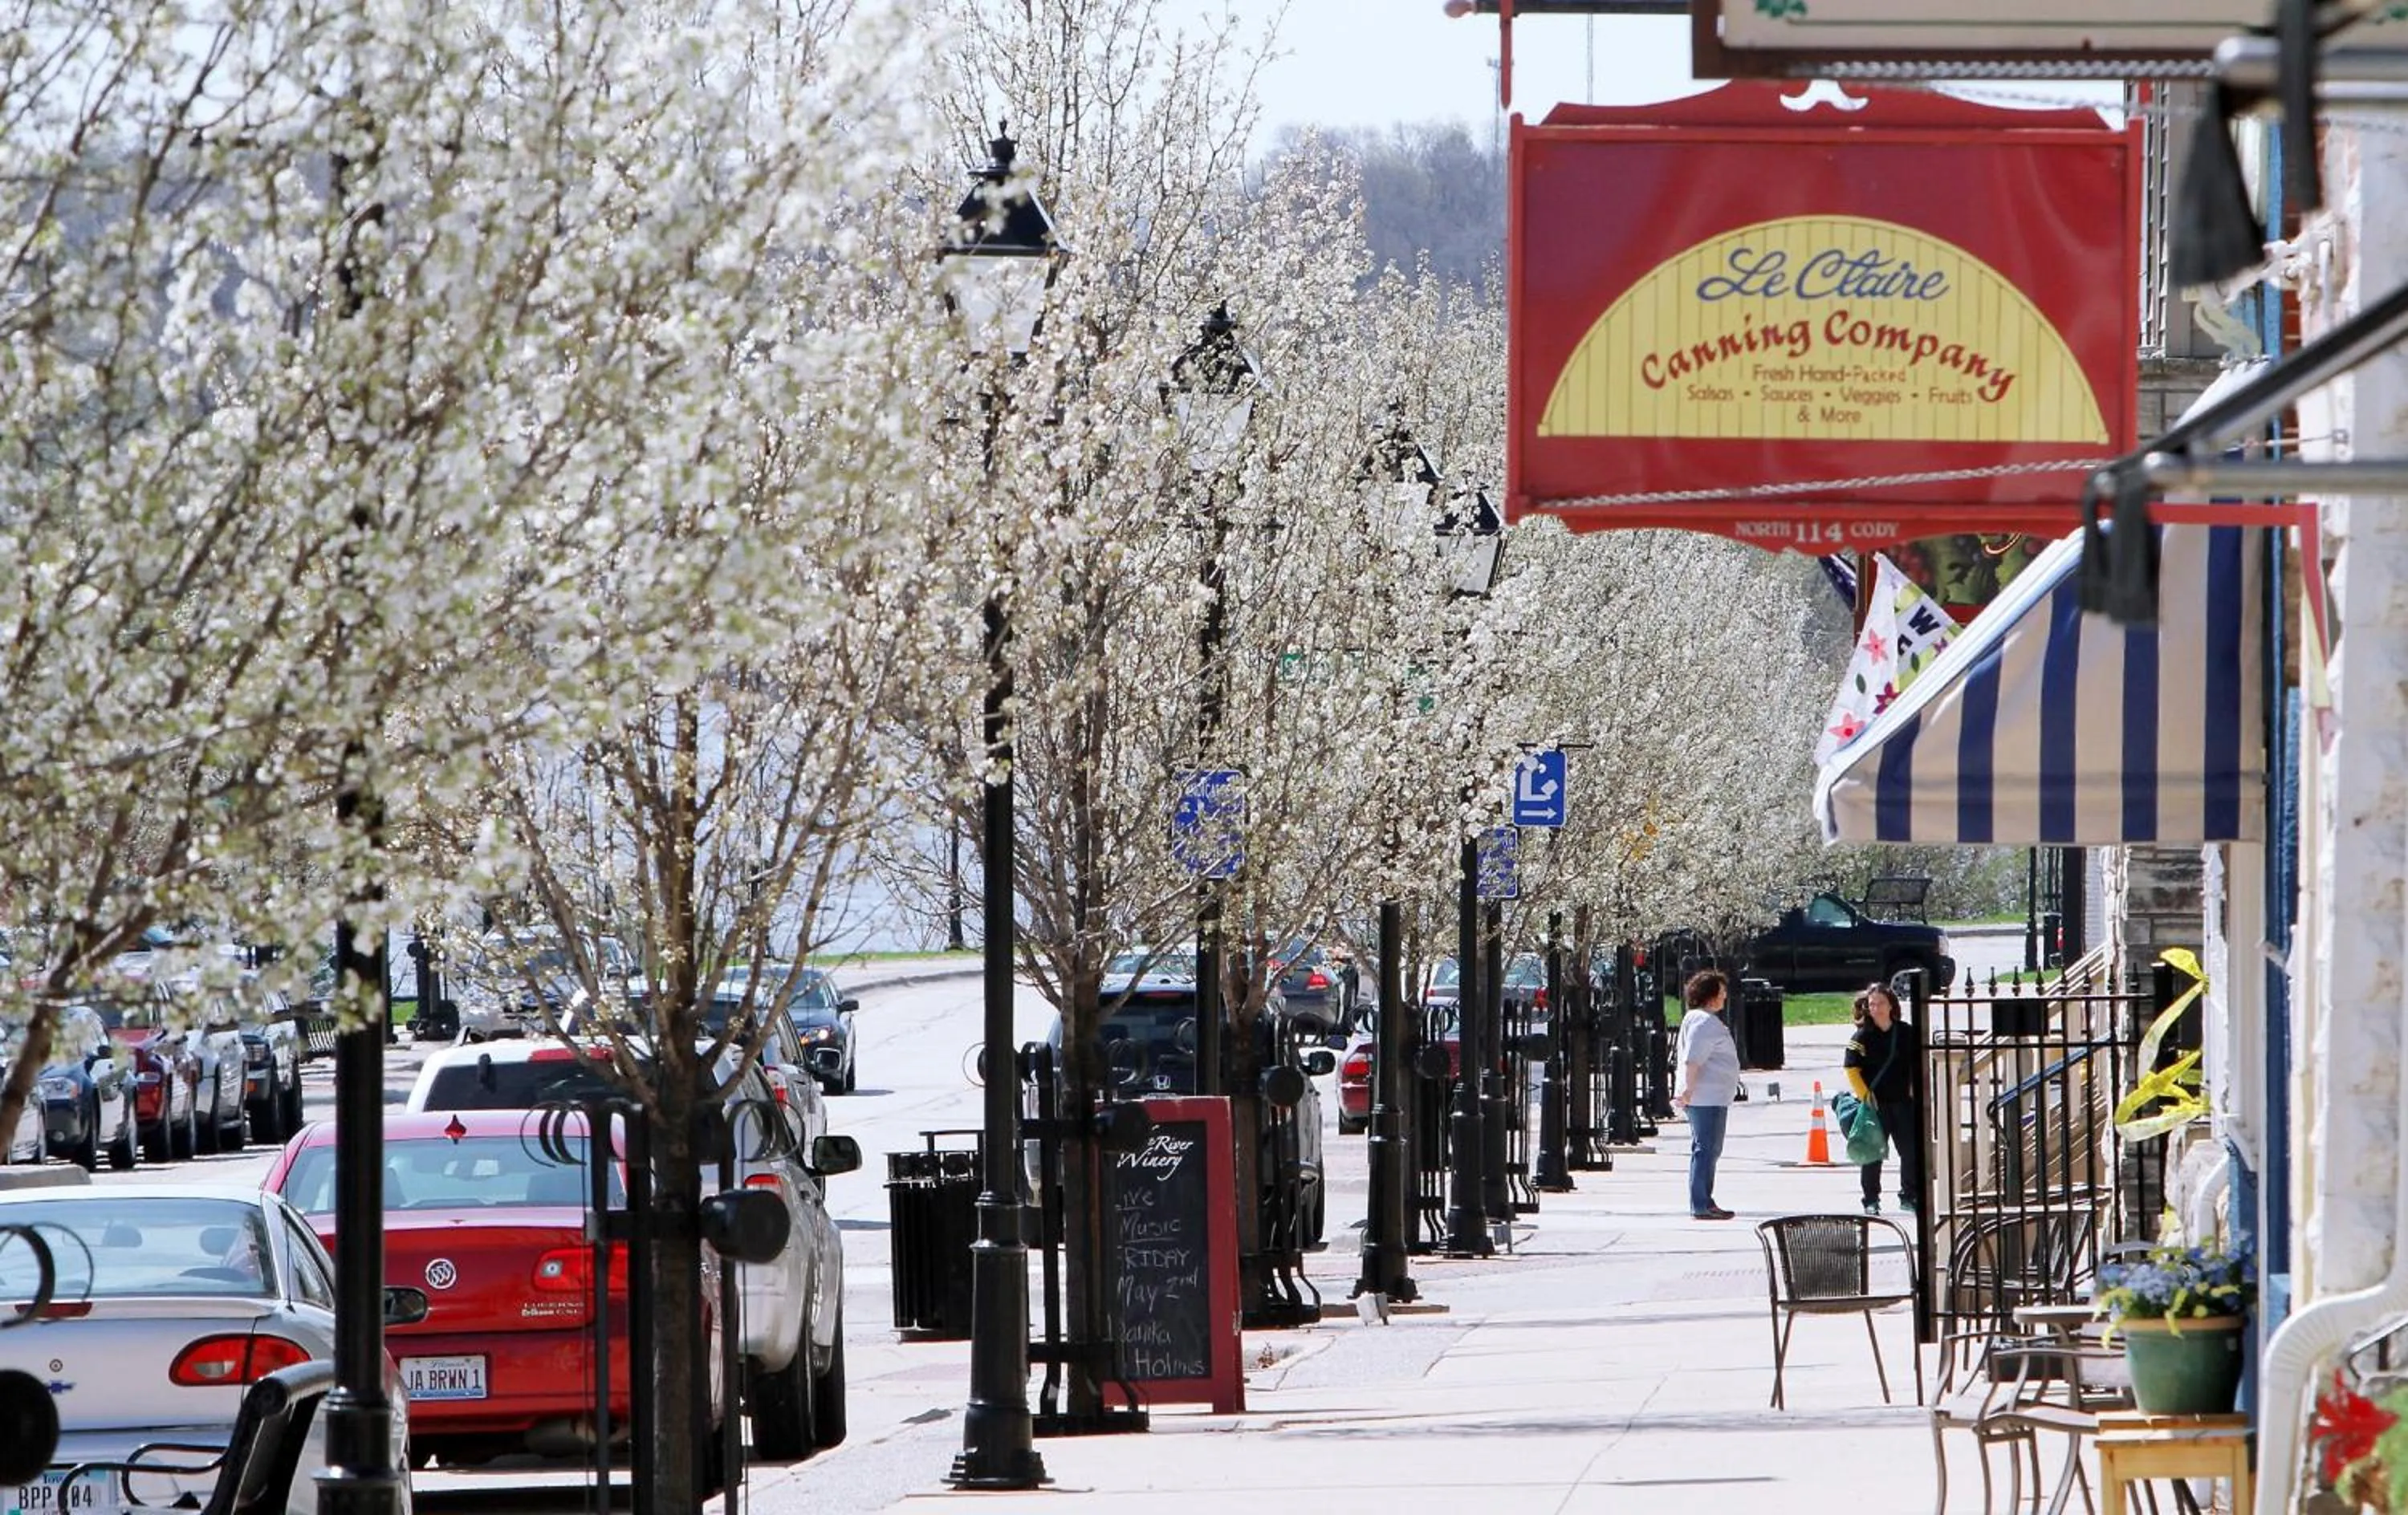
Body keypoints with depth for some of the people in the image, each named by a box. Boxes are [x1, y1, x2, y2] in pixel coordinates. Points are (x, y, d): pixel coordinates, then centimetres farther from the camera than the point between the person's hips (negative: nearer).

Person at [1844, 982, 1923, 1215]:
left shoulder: (1906, 1032, 3)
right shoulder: (1862, 1036, -6)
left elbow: (1918, 1064, 14)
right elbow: (1850, 1068, -8)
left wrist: (1916, 1090, 6)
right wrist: (1865, 1095, -14)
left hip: (1903, 1102, 3)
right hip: (1876, 1104, -3)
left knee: (1911, 1151, 7)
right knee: (1873, 1153, 2)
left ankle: (1909, 1195, 21)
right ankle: (1871, 1200, 10)